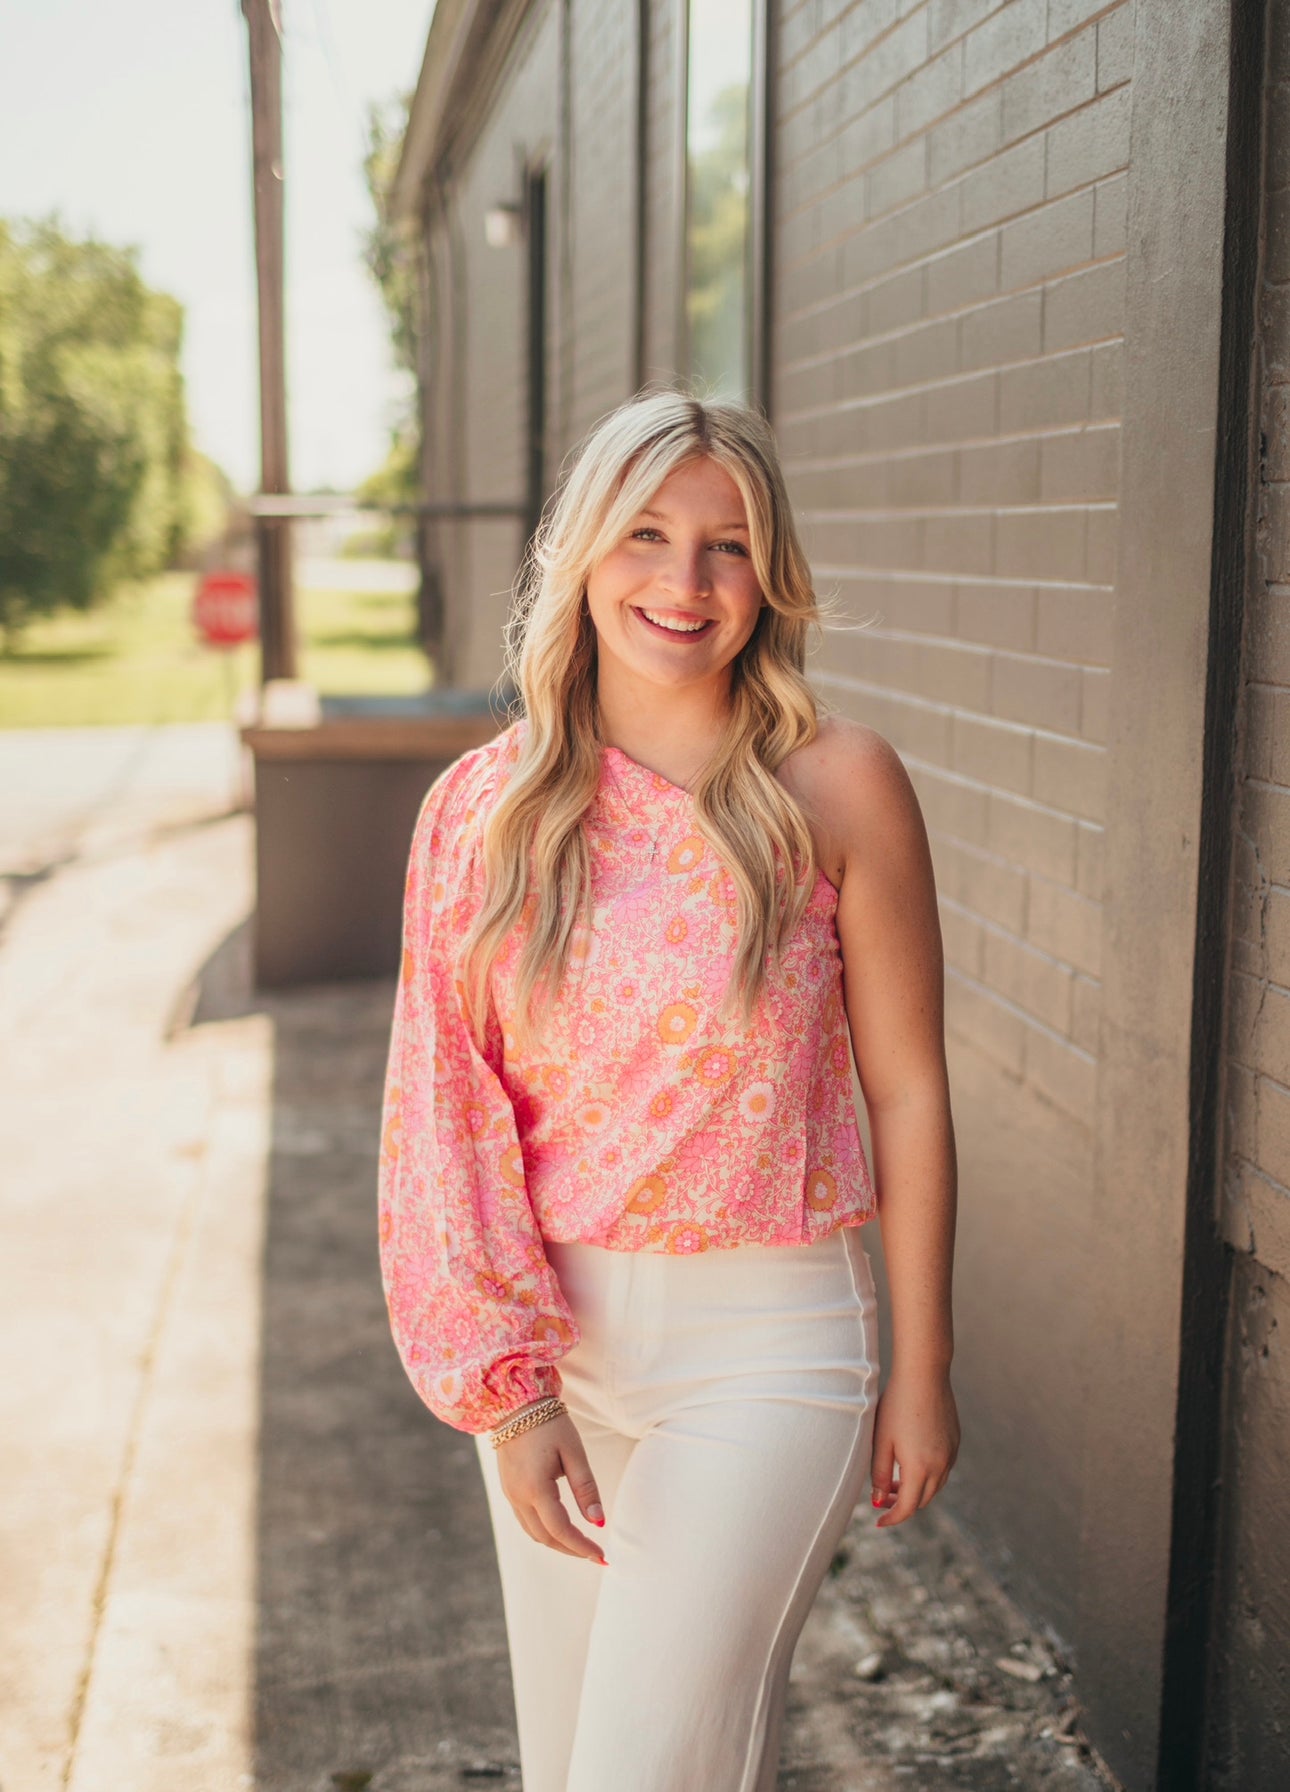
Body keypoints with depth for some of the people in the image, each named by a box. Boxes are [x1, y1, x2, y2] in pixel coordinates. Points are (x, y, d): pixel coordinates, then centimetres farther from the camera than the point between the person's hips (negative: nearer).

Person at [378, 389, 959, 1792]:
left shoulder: (836, 787, -7)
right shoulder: (482, 807, -1)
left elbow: (907, 1092, -3)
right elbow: (446, 1112, -1)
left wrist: (923, 1367, 0)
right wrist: (506, 1387, -8)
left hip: (766, 1345, -3)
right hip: (550, 1341, 4)